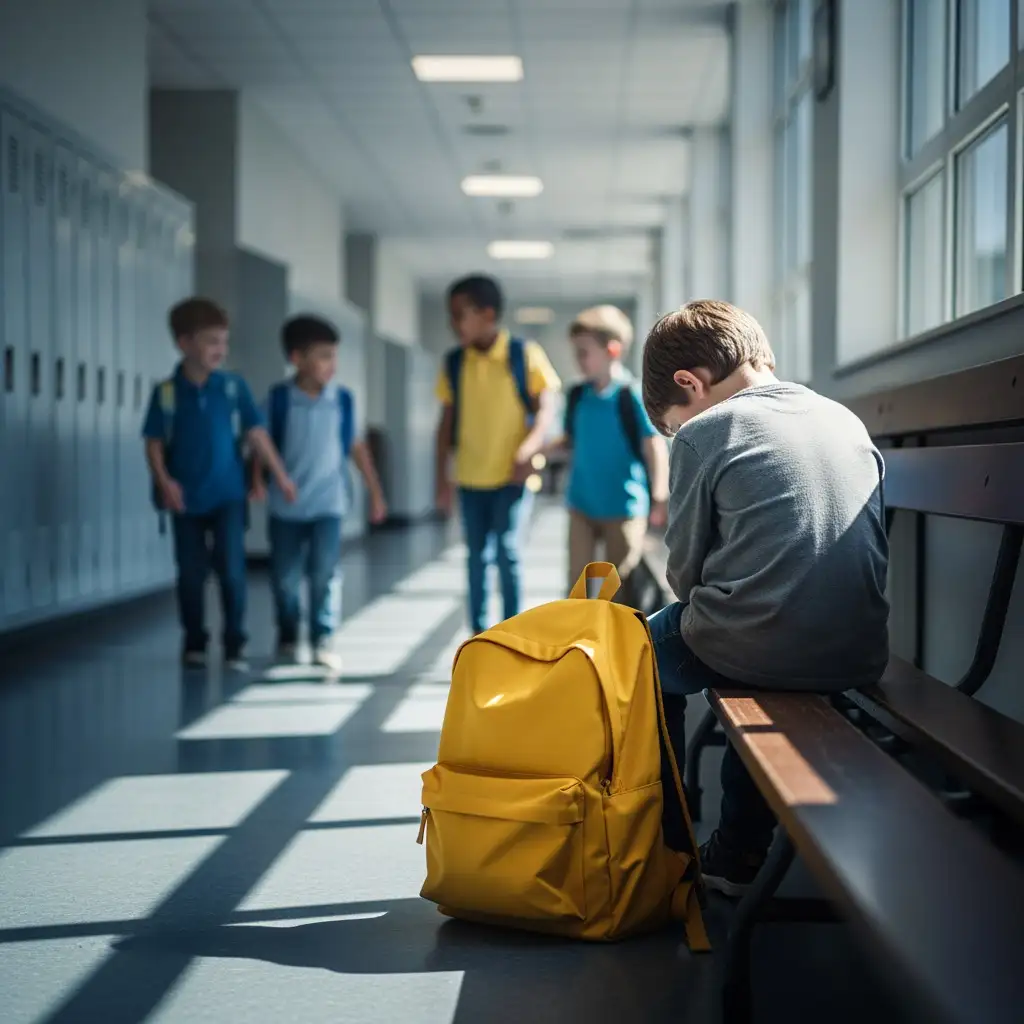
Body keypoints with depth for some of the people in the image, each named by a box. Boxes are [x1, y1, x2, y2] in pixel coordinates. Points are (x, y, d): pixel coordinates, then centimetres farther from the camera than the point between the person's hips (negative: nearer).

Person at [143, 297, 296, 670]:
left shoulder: (233, 387, -3)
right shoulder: (167, 392, -4)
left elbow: (255, 432, -2)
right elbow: (154, 441, -1)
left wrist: (279, 473, -4)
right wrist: (164, 480, -13)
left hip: (228, 495, 0)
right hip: (186, 499, 0)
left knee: (231, 570, -5)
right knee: (191, 573, 8)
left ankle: (235, 645, 5)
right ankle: (194, 643, 22)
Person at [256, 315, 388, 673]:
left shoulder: (342, 399, 0)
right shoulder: (279, 397, -5)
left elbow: (356, 446, 8)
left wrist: (375, 492, 10)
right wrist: (257, 479, -15)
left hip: (327, 503, 0)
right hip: (286, 505, 0)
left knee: (325, 573, -10)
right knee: (284, 577, 9)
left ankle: (324, 640, -5)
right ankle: (287, 638, 27)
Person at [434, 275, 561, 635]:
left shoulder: (525, 354, -7)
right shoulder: (454, 363, 3)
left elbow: (546, 408, -7)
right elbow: (447, 421, 8)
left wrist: (529, 449, -24)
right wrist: (442, 476, 4)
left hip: (511, 476, -4)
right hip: (470, 478, 4)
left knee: (507, 552, -9)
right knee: (477, 557, 9)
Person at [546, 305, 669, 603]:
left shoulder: (633, 397, -15)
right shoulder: (578, 396, 4)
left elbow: (655, 449, -14)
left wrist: (659, 500, -17)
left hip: (623, 508, -6)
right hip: (582, 505, 6)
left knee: (619, 585, 5)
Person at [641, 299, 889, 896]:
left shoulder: (703, 433, -4)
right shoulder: (849, 421, 13)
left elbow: (685, 570, -2)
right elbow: (871, 552, 18)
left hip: (748, 647, -5)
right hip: (858, 657, 6)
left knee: (647, 650, 26)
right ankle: (739, 854, 37)